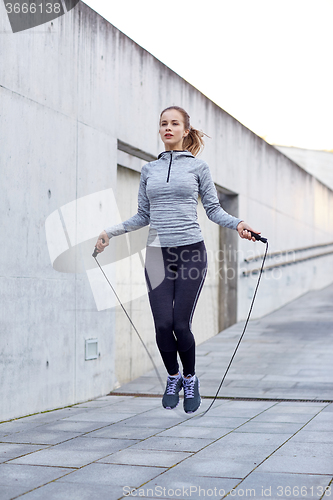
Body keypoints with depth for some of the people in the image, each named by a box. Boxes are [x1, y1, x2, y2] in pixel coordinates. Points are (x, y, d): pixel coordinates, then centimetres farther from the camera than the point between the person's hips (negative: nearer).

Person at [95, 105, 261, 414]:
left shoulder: (198, 167, 7)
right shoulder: (149, 170, 14)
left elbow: (213, 209, 6)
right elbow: (142, 216, 17)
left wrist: (238, 224, -11)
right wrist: (110, 232, 9)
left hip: (191, 251, -2)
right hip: (158, 254, 2)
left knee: (181, 324, -7)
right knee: (163, 324, -6)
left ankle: (190, 380, 20)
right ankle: (173, 378, 21)